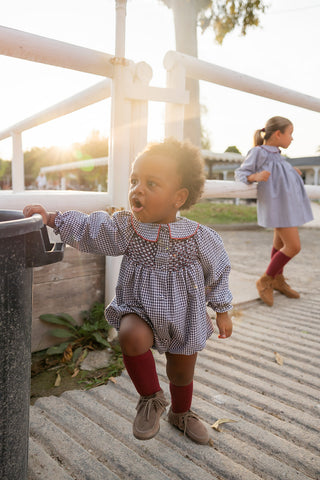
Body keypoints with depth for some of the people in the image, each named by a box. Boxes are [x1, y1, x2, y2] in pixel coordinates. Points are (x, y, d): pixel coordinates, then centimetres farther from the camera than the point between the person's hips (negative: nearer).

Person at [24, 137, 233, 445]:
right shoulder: (124, 229, -16)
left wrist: (222, 312, 5)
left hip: (184, 316, 1)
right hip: (139, 308, 0)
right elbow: (84, 227, -4)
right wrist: (51, 218, -15)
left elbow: (217, 272, -2)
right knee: (132, 336, -33)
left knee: (182, 374, 18)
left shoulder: (199, 238, -17)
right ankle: (150, 397, -2)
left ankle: (180, 413, 54)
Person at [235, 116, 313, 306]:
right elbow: (240, 173, -9)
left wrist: (292, 172, 16)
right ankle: (265, 281, 2)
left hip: (289, 203, 9)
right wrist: (255, 176, -27)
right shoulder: (259, 152, -9)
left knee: (280, 243, 16)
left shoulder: (277, 154, 14)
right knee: (294, 246, -11)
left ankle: (278, 280, 31)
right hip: (277, 205, -9)